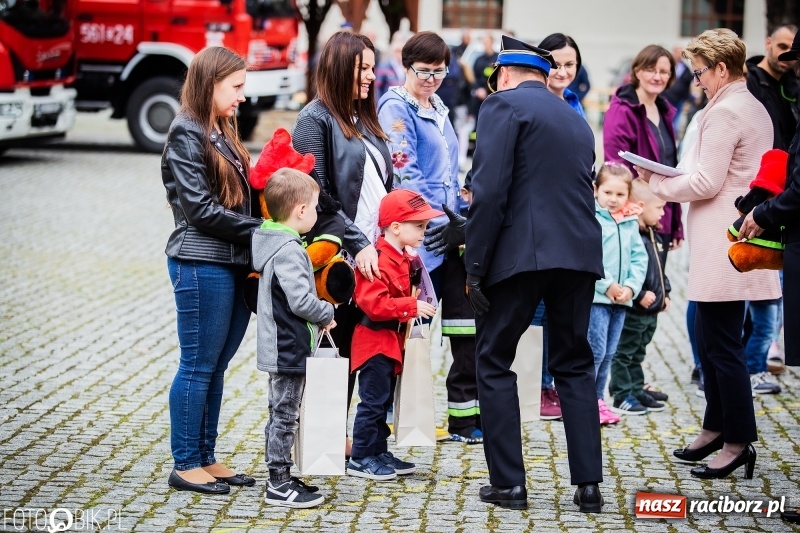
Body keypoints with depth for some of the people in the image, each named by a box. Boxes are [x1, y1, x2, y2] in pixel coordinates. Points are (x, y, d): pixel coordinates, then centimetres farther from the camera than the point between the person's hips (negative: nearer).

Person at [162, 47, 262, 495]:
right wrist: (260, 229, -13)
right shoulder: (186, 134, -10)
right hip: (202, 264, -8)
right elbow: (201, 210, -16)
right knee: (198, 366, -1)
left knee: (216, 367, 12)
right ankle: (186, 466, 7)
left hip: (236, 265, 8)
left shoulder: (223, 132, 16)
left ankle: (206, 458, 20)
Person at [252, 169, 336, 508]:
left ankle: (280, 477, 25)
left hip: (279, 349, 10)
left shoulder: (273, 242, 10)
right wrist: (327, 315, -9)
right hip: (289, 349, -10)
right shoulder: (289, 250, -21)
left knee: (281, 414, 16)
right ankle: (279, 486, 3)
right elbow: (301, 301, -26)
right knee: (285, 415, -3)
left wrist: (319, 315, 12)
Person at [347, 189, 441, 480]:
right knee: (373, 400, -7)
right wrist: (411, 306, -29)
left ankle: (379, 452, 23)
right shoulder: (377, 261, -20)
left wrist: (417, 305, 15)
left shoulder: (403, 259, 14)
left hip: (392, 341, 10)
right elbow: (373, 303, -29)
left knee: (383, 400, 15)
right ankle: (360, 458, 0)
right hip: (375, 340, -10)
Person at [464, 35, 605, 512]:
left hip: (521, 254, -6)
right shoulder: (577, 120, 22)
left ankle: (509, 484, 6)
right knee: (574, 365, 14)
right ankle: (589, 485, 10)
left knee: (495, 363, 7)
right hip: (580, 254, 6)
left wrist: (475, 266, -10)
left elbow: (491, 191, -12)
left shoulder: (504, 105, -1)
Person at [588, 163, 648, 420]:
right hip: (595, 296, -6)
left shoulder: (631, 222, 11)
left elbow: (639, 257, 10)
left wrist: (631, 287, -5)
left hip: (621, 299, 6)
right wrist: (608, 285, -17)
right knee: (595, 351, -8)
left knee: (608, 353, 12)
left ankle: (598, 398, 21)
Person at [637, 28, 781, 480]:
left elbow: (706, 183, -18)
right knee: (709, 336, 17)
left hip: (724, 246, -10)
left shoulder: (724, 112, -16)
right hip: (734, 241, 10)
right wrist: (669, 179, 11)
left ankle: (739, 442, 1)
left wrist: (657, 182, -4)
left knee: (722, 343, -4)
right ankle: (716, 429, 26)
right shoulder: (755, 109, 15)